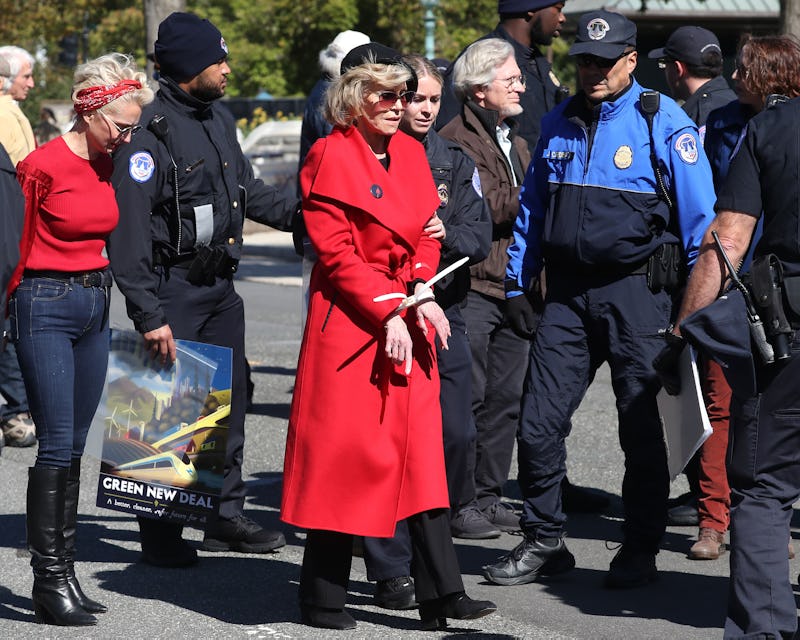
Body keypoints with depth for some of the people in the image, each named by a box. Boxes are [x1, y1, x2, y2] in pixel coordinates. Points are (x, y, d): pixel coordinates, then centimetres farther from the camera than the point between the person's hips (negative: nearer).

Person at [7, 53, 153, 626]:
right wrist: (13, 305, 0)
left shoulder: (106, 163, 7)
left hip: (96, 306, 7)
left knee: (74, 447, 10)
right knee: (57, 446, -8)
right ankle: (49, 579, -3)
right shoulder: (42, 166, -14)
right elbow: (18, 246, -6)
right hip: (46, 308, -7)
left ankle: (64, 571, 15)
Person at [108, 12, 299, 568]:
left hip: (220, 284, 8)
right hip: (173, 287, -8)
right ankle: (161, 533, 6)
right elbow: (128, 233, -21)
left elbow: (248, 189, 24)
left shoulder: (219, 119, 9)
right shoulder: (151, 132, -18)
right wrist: (148, 314, -24)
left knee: (230, 397, 13)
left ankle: (226, 516, 24)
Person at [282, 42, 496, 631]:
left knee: (422, 454, 4)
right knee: (343, 455, -2)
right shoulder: (331, 157, -9)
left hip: (408, 319, 7)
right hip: (351, 320, -7)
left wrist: (422, 296, -3)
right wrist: (388, 314, -16)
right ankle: (323, 599, 6)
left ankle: (441, 594, 4)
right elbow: (336, 252, -12)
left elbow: (425, 234, 15)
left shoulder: (411, 153, 13)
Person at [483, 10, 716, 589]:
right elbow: (532, 209, 17)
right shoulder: (559, 124, 10)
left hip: (635, 290, -4)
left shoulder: (664, 123, -5)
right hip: (569, 291, 4)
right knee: (539, 422, 1)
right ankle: (543, 541, 14)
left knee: (640, 426, 4)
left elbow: (699, 216, -6)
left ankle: (640, 551, 14)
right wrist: (517, 285, 14)